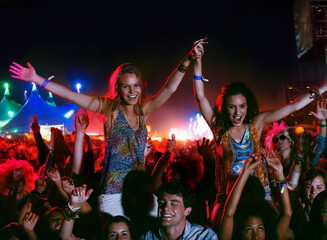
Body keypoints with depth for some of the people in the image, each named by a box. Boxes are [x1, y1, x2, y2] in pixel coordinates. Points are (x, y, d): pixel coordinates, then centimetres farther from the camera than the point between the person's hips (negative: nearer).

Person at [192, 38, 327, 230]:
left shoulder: (256, 123, 4)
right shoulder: (219, 128, 0)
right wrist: (198, 62, -16)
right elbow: (200, 97, -8)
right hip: (229, 194, -1)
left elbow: (295, 106, 5)